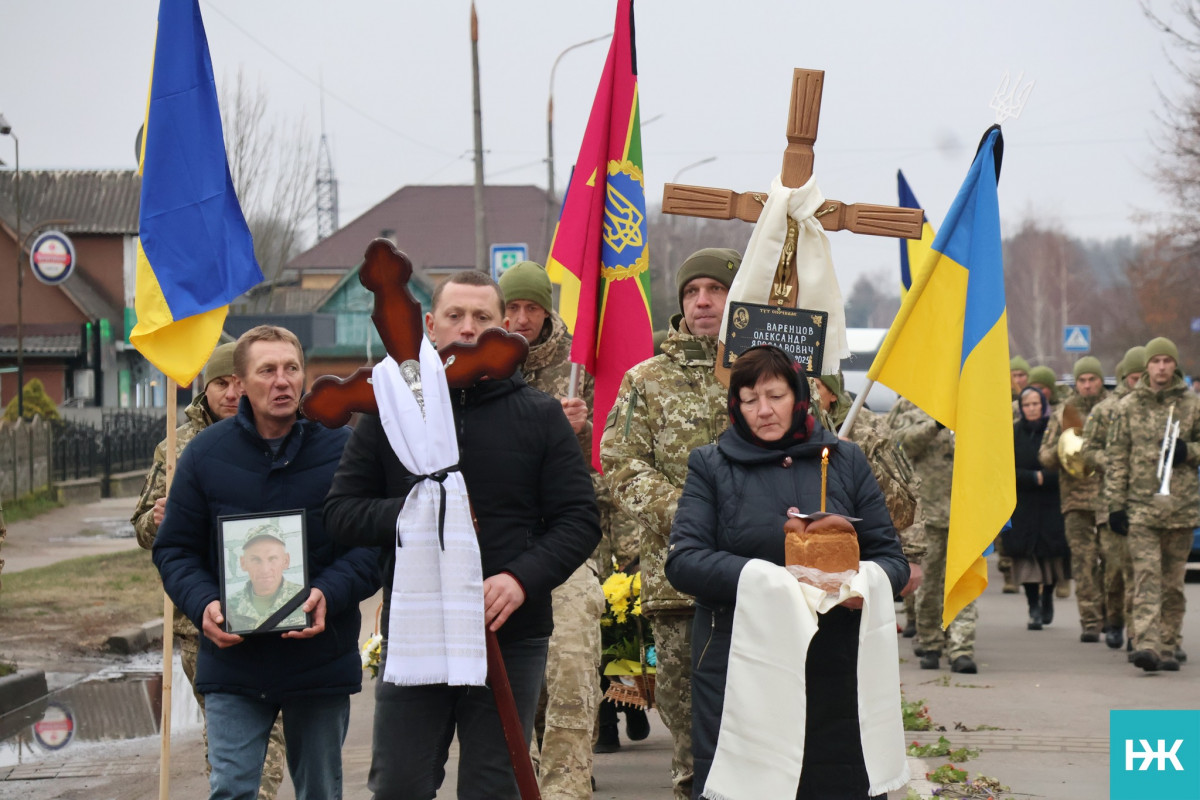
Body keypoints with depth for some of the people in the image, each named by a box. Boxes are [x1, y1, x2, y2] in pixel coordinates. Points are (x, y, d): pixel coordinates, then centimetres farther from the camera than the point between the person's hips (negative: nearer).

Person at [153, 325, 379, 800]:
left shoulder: (342, 449, -4)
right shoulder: (206, 454, 0)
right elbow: (175, 548, 5)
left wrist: (329, 593, -21)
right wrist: (203, 605, -14)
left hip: (322, 666, 0)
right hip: (232, 664, 0)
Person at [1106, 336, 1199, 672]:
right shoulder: (1128, 406, 6)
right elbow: (1116, 457, 7)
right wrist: (1115, 504, 1)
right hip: (1141, 504, -1)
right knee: (1146, 576, -12)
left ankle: (1170, 646, 16)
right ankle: (1146, 644, -21)